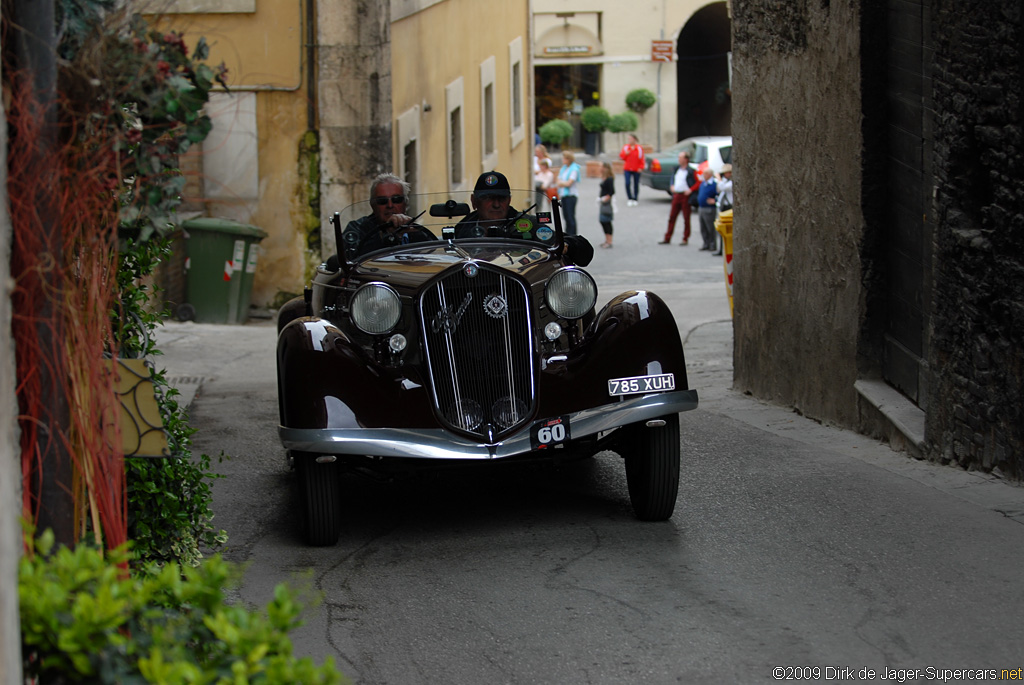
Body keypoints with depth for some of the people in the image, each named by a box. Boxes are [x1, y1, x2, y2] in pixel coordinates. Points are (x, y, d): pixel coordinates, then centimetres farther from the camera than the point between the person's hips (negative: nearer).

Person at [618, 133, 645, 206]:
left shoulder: (639, 148, 0)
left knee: (636, 184, 4)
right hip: (627, 169, 1)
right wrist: (625, 154, -12)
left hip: (636, 170, -1)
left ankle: (635, 199, 16)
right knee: (628, 183, -12)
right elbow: (621, 157, 7)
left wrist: (640, 168, -7)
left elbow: (642, 159, 2)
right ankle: (629, 199, -2)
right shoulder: (625, 147, 4)